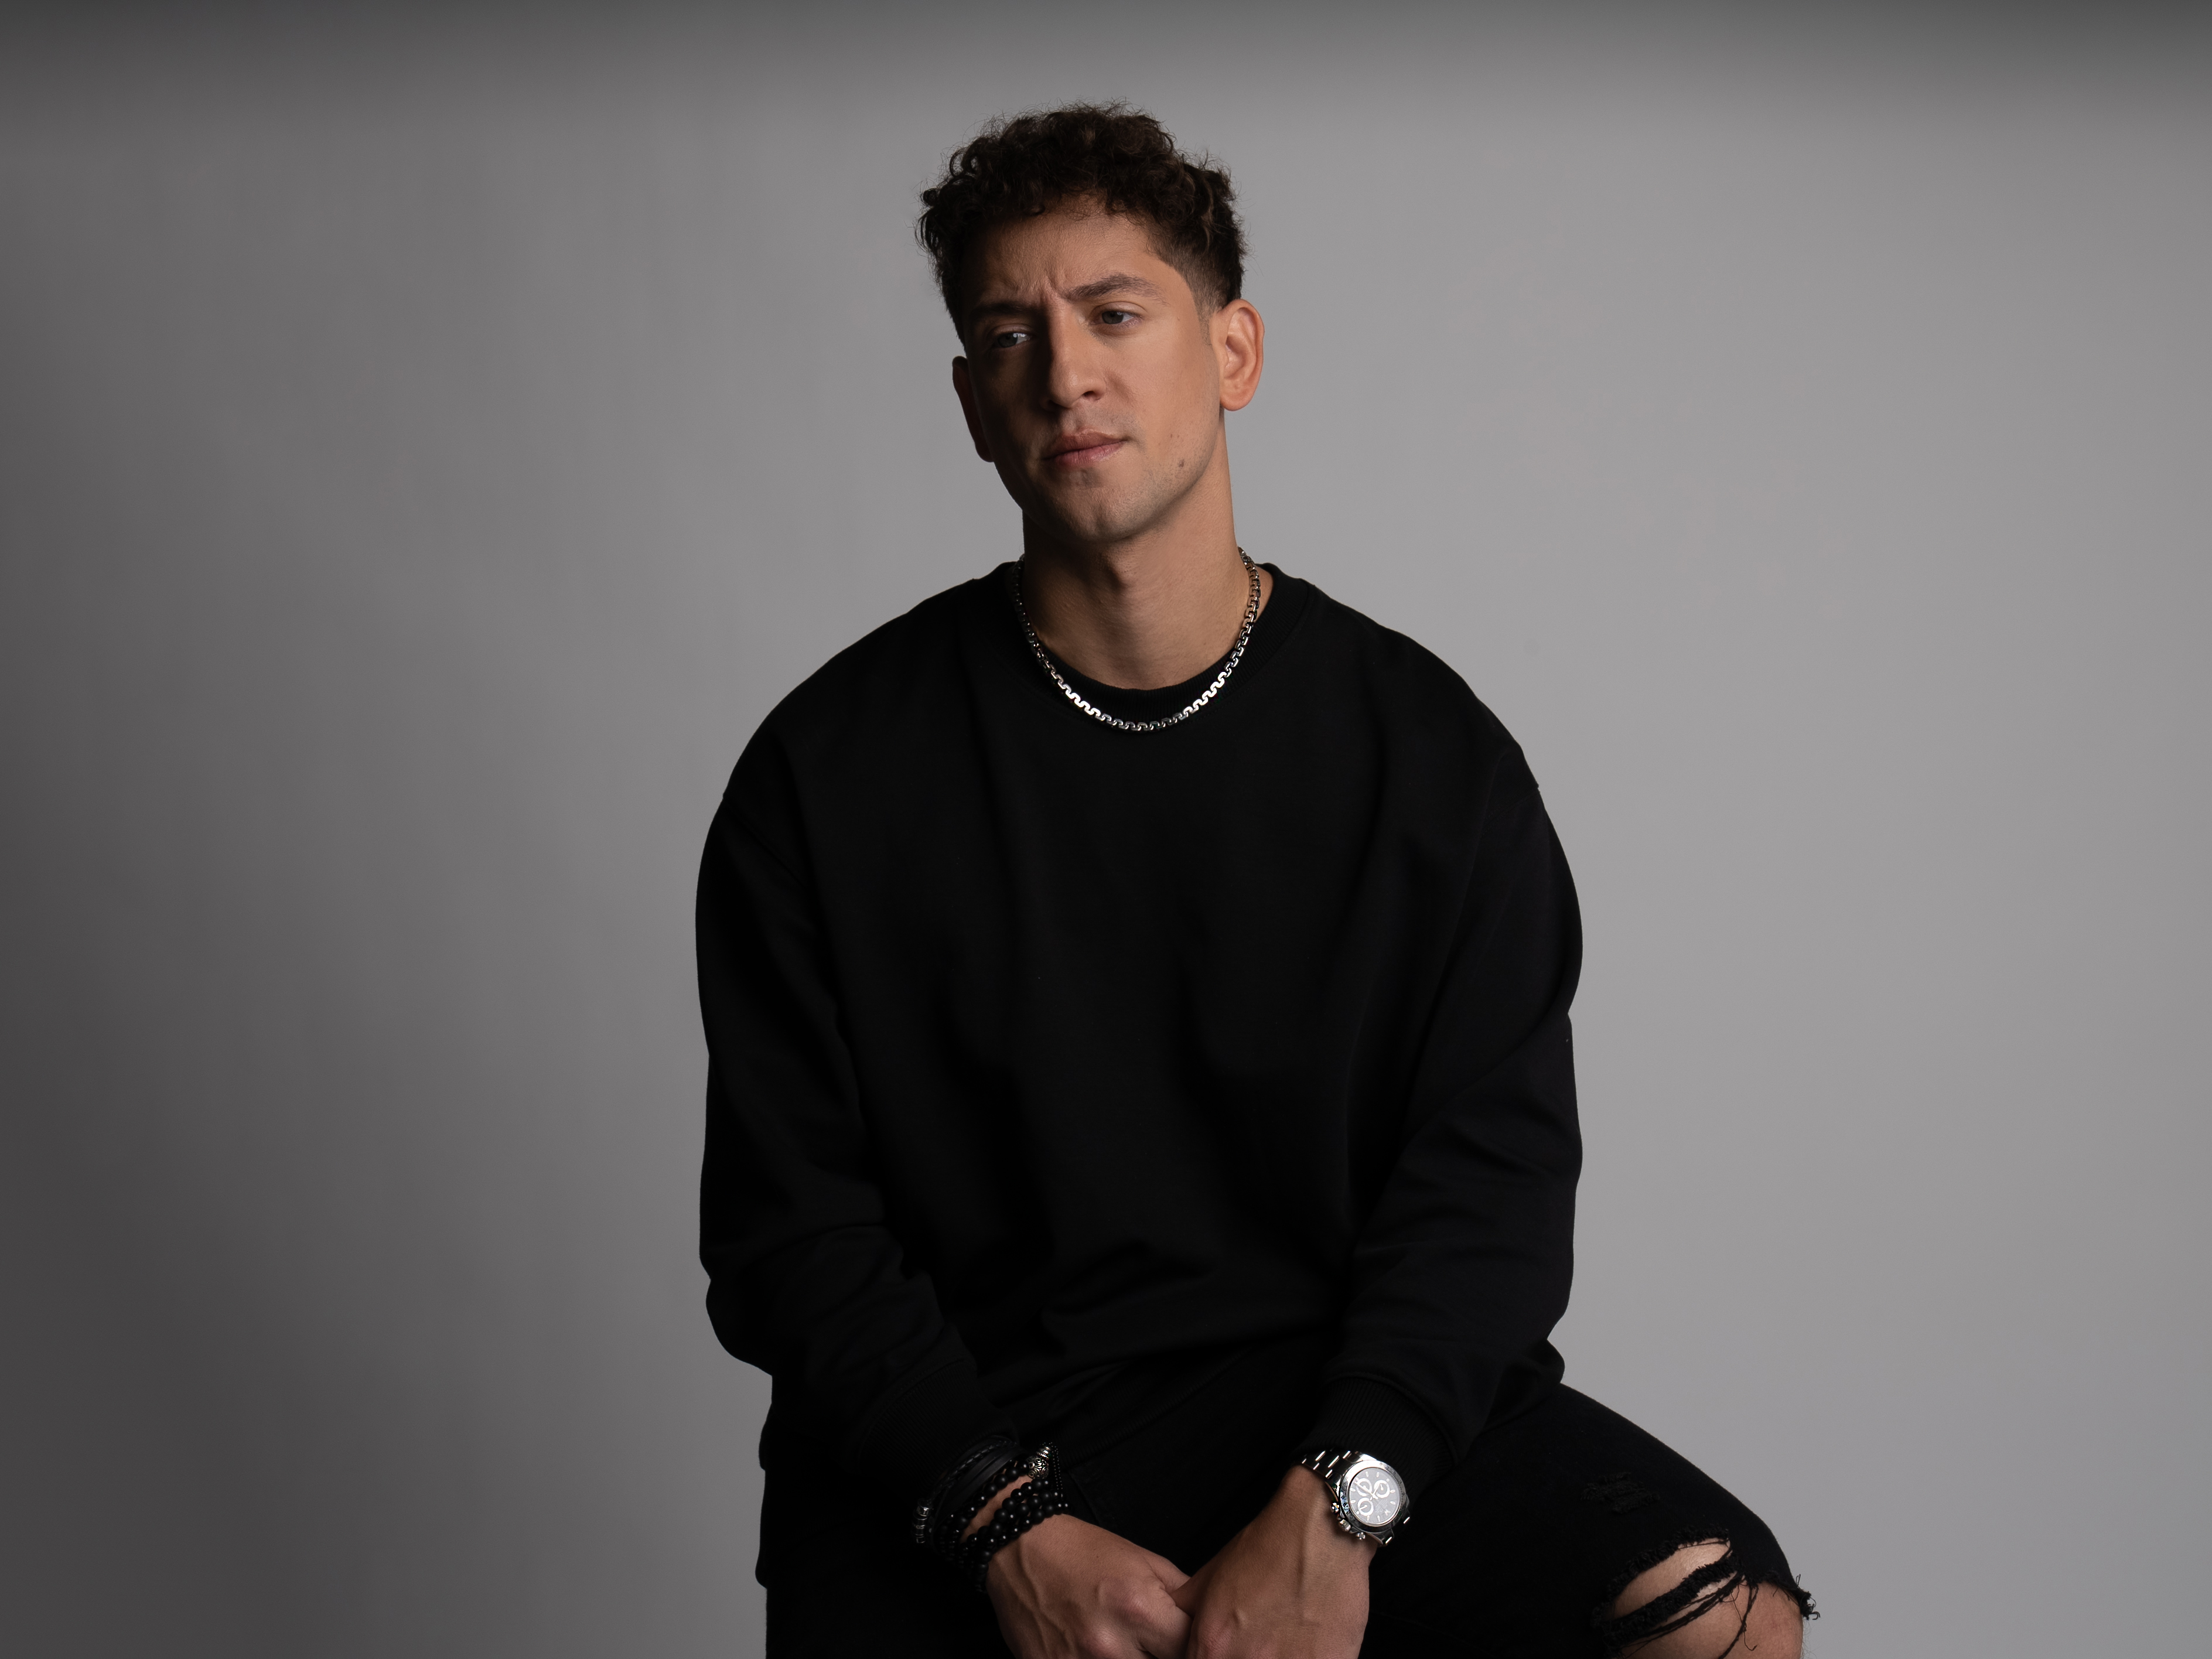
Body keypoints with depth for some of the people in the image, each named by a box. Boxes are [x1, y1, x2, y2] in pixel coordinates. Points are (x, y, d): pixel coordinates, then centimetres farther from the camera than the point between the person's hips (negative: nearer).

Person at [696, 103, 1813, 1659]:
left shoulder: (1427, 748, 4)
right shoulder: (830, 771, 2)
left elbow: (1491, 1172, -1)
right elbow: (791, 1222, 0)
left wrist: (1331, 1510, -17)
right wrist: (1010, 1529, -15)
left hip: (1342, 1386, 1)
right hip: (964, 1427, -1)